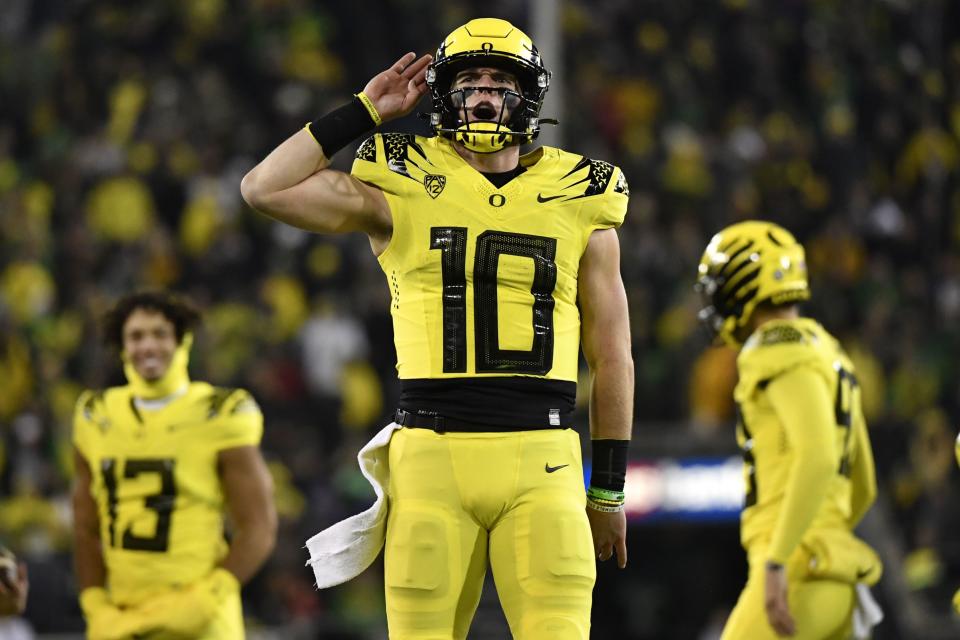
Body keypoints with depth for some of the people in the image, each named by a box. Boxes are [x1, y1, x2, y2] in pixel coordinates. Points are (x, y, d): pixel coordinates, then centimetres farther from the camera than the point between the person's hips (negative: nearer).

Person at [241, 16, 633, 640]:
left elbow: (612, 359, 13)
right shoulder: (404, 191, 8)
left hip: (542, 460, 0)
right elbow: (265, 188, 0)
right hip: (432, 451, 0)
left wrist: (609, 490, 12)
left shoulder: (580, 203, 10)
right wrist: (365, 111, 5)